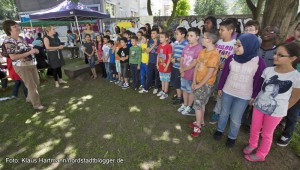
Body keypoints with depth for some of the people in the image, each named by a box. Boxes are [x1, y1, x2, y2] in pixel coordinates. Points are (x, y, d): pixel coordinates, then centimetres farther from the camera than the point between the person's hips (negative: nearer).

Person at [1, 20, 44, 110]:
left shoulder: (20, 38, 10)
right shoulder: (8, 41, -15)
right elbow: (13, 57, -22)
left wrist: (33, 50, 4)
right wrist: (29, 52, -24)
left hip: (31, 64, 9)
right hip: (21, 66, -9)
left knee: (36, 83, 19)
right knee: (32, 86, -2)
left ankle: (30, 98, 40)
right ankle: (37, 104, 13)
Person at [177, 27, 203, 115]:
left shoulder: (199, 48, -17)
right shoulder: (186, 47, 6)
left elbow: (194, 63, -20)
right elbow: (182, 59, 7)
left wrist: (183, 69, -11)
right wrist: (182, 70, -7)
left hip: (191, 75, -7)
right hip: (184, 74, 7)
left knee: (191, 91, 11)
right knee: (184, 90, 19)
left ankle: (189, 107, 30)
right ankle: (184, 105, 39)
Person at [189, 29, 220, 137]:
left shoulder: (214, 54, -21)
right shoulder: (202, 51, 4)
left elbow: (210, 73, -21)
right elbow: (197, 66, 3)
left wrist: (199, 85, -14)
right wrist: (194, 82, -2)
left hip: (206, 84, -7)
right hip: (198, 82, 7)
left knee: (197, 105, 0)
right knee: (201, 104, 19)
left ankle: (198, 126, 17)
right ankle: (201, 121, 37)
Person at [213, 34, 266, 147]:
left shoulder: (259, 62, -14)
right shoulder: (231, 59, -9)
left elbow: (258, 81, -6)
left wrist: (254, 96, -1)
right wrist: (220, 87, 7)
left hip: (243, 97, -2)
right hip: (227, 92, 2)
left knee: (235, 119, 10)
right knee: (224, 113, 18)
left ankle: (232, 137, 34)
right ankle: (220, 130, 41)